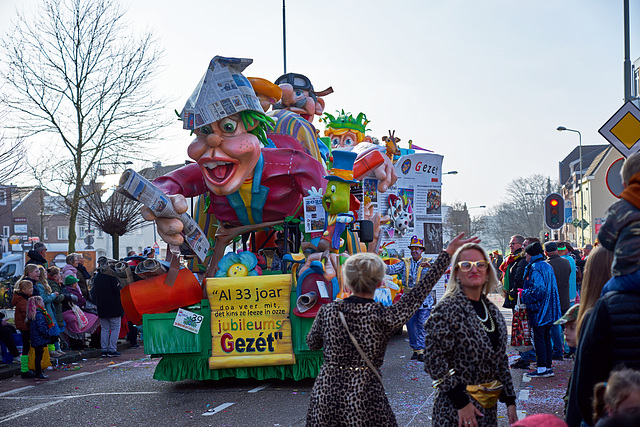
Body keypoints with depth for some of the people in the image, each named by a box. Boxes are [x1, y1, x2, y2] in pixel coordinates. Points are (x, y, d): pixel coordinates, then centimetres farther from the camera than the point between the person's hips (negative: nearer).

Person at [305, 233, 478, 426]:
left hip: (325, 394, 3)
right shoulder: (384, 317, -14)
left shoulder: (328, 311, -7)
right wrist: (448, 253, 0)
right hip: (364, 400, -3)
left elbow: (312, 343, 12)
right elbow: (419, 293, -6)